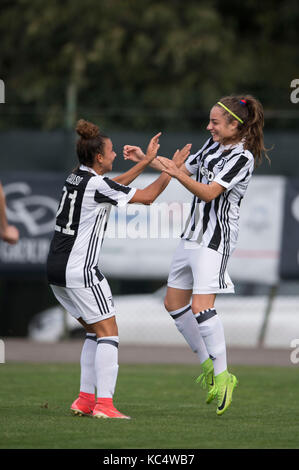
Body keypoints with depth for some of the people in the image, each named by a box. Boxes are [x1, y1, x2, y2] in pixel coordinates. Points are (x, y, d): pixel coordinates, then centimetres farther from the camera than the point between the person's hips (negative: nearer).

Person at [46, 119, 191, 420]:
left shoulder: (77, 177, 11)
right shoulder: (97, 185, -15)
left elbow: (117, 185, 28)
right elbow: (146, 197, -9)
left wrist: (146, 161, 30)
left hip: (56, 268, 9)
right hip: (80, 270, -9)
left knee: (95, 332, 16)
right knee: (108, 332, -6)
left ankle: (85, 400, 12)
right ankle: (104, 404, -14)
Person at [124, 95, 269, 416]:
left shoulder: (242, 157, -15)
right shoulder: (213, 145, 11)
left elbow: (209, 193, -24)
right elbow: (187, 170, 25)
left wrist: (177, 175, -37)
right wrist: (145, 159, 19)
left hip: (216, 239, -9)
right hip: (194, 234, 9)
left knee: (201, 307, -18)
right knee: (174, 303, 12)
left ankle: (222, 375, -9)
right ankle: (207, 363, 22)